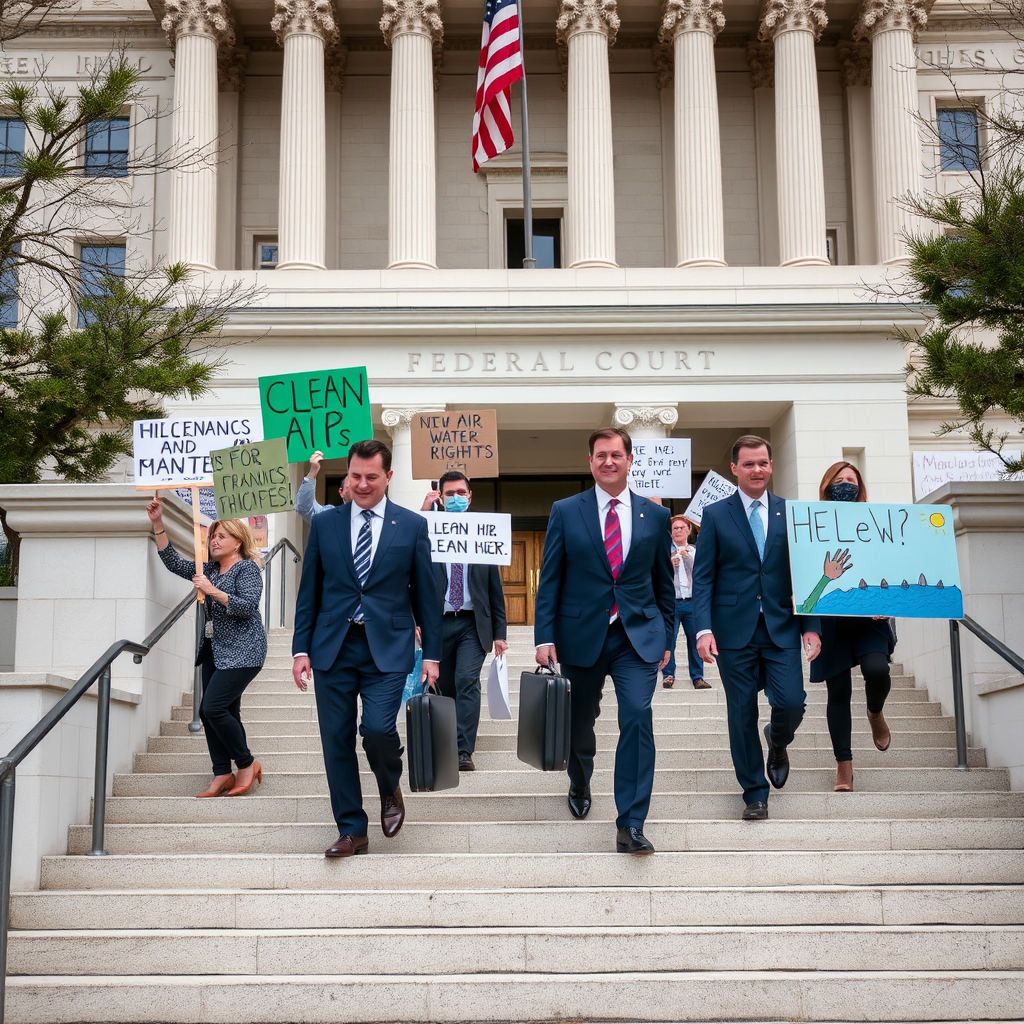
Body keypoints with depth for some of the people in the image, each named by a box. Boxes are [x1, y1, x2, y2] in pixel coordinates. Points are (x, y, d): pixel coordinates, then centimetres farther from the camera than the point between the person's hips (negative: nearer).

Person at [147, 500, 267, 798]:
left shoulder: (247, 568, -6)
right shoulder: (209, 569, 17)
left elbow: (248, 606, -18)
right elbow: (173, 562, 16)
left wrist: (212, 591, -22)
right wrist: (158, 524, 8)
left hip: (242, 651, -8)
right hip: (215, 650, 8)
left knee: (213, 707, -17)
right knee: (222, 712, 4)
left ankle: (247, 763, -2)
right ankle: (223, 774, 6)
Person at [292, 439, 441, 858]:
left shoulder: (412, 525, 3)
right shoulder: (324, 523, 7)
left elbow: (425, 594, 5)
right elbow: (309, 592, 8)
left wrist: (432, 653, 2)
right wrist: (301, 648, 2)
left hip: (387, 647, -2)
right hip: (333, 647, 2)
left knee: (377, 728, -18)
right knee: (336, 740, 2)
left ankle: (390, 788, 15)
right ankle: (352, 830, 16)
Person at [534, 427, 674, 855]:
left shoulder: (655, 515, 5)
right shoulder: (566, 512, 1)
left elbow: (664, 583, 11)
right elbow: (550, 579, 0)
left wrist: (666, 638, 10)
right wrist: (545, 637, -6)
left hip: (638, 635, 0)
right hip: (582, 635, 0)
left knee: (637, 717, -16)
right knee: (579, 722, 14)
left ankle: (630, 825, -11)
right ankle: (579, 785, 46)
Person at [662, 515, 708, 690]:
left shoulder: (695, 551, 14)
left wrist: (687, 557, -11)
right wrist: (670, 565, -15)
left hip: (692, 602, 2)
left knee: (695, 640, 1)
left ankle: (697, 677, 7)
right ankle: (668, 675, 3)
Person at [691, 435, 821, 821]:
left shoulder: (790, 513, 8)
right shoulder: (715, 515, 3)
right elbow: (703, 578, 0)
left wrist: (812, 626, 0)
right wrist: (703, 629, -11)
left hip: (782, 628, 1)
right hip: (734, 630, -1)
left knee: (792, 703, -9)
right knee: (742, 713, 2)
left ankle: (777, 742, 26)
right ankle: (755, 792, 17)